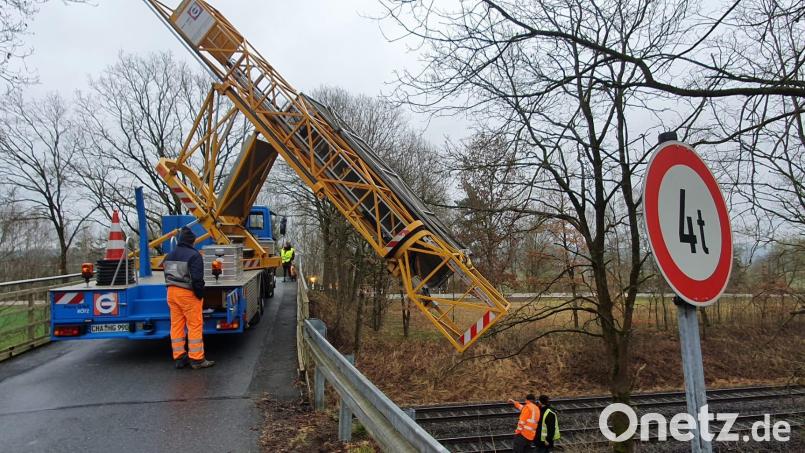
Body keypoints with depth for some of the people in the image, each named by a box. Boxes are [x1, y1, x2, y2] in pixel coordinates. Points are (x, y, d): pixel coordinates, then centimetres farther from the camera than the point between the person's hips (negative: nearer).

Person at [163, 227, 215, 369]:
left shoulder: (169, 255, 12)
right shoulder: (194, 255, -14)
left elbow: (167, 275, 15)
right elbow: (197, 279, -18)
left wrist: (173, 290, 17)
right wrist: (200, 294, -8)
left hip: (171, 292, 8)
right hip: (188, 294, -8)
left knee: (176, 325, 11)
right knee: (195, 325, -2)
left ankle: (179, 357, 17)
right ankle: (196, 359, 0)